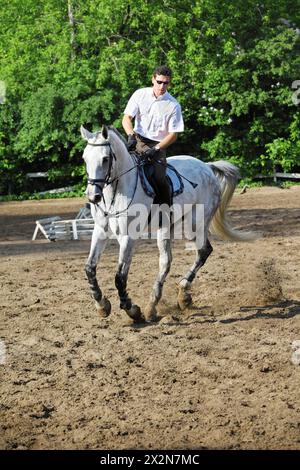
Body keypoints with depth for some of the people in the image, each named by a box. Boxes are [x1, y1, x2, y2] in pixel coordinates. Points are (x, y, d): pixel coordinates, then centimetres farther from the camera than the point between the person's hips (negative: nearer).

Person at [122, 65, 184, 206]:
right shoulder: (140, 94, 2)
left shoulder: (173, 105, -3)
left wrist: (155, 149, -17)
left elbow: (173, 135, -3)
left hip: (158, 145, -2)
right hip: (137, 140, 2)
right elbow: (126, 118, 0)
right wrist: (131, 135, -21)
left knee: (159, 178, -22)